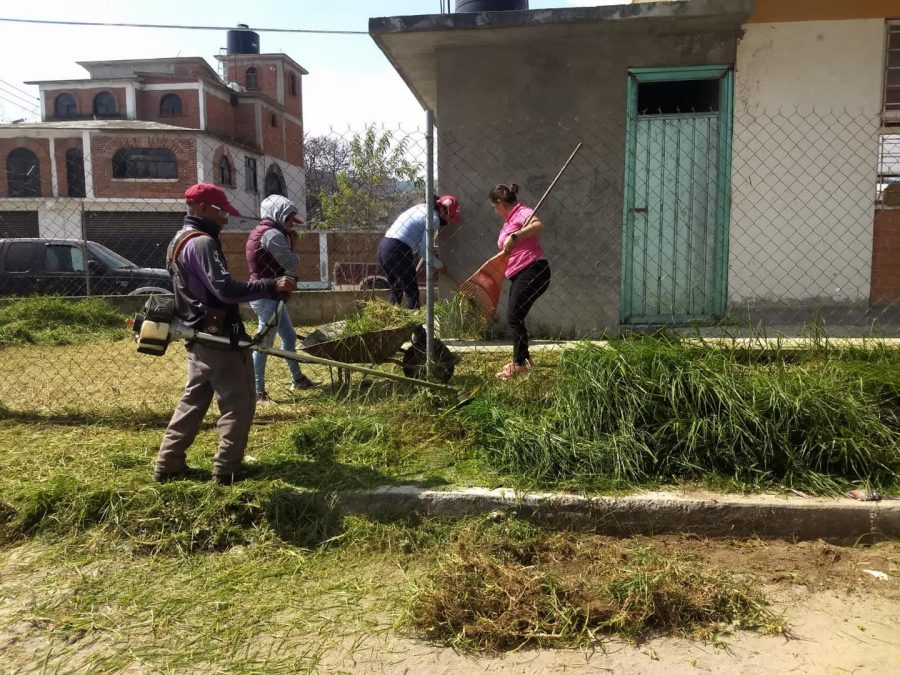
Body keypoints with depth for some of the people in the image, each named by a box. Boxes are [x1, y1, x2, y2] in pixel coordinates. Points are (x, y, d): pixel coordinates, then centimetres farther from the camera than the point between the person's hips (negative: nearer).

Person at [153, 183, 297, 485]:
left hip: (198, 336, 10)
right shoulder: (202, 242, -18)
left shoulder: (180, 241, 15)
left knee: (193, 401, 16)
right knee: (238, 403, 1)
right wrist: (272, 285, -30)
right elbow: (225, 290, -28)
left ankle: (169, 465, 21)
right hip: (218, 337, -10)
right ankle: (227, 468, 7)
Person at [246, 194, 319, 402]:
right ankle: (257, 392, -1)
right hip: (267, 296, -11)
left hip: (269, 295, 11)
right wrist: (293, 247, 3)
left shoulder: (263, 231, 17)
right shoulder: (271, 234, -16)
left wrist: (290, 244, 4)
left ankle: (298, 379, 31)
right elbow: (291, 265, -15)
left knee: (289, 336, 18)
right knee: (265, 343, -6)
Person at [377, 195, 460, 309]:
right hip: (397, 251, -9)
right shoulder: (434, 219, -7)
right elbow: (424, 250, -10)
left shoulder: (422, 207, 18)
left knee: (396, 290, 21)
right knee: (412, 292, 2)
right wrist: (439, 265, 4)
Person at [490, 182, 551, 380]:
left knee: (514, 316, -11)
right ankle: (524, 359, 29)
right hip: (519, 275, 10)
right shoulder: (508, 221, 19)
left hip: (533, 272, -10)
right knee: (514, 317, 15)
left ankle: (520, 364, -3)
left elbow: (538, 225, -33)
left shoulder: (522, 212, -10)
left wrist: (514, 237, -40)